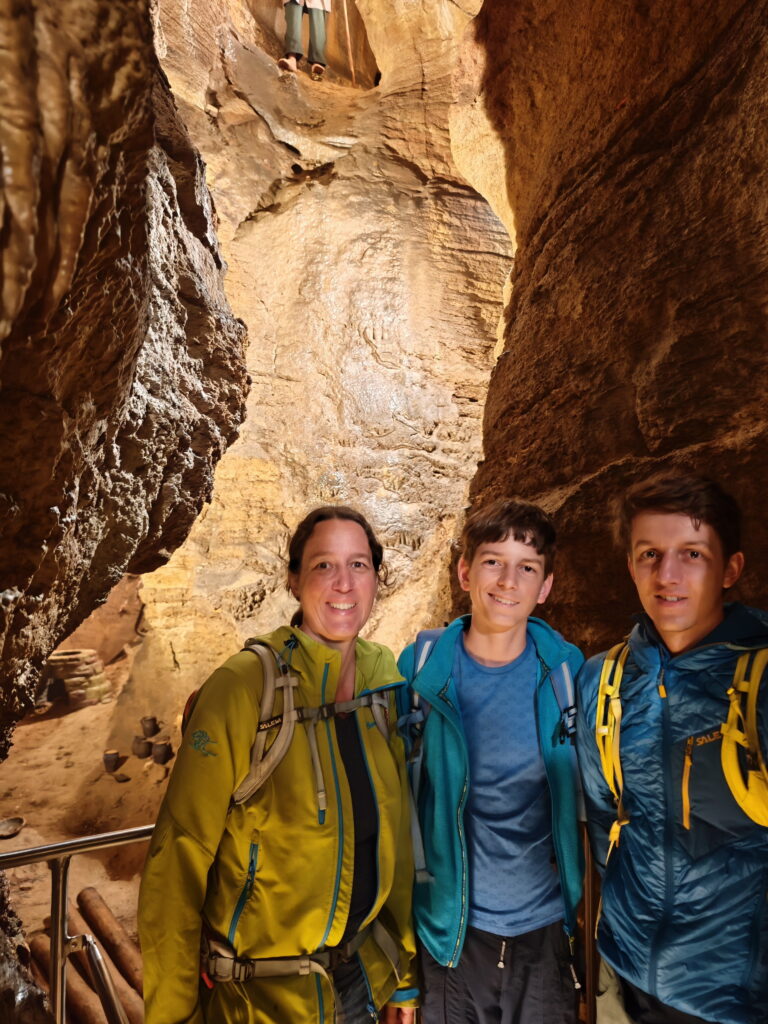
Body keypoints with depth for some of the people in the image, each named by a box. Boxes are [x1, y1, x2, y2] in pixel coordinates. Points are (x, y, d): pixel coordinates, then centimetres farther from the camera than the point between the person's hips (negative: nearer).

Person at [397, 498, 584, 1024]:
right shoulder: (420, 667, -11)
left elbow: (584, 793, 7)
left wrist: (580, 901, 8)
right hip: (447, 931, -1)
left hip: (545, 927, 1)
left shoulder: (567, 671, -8)